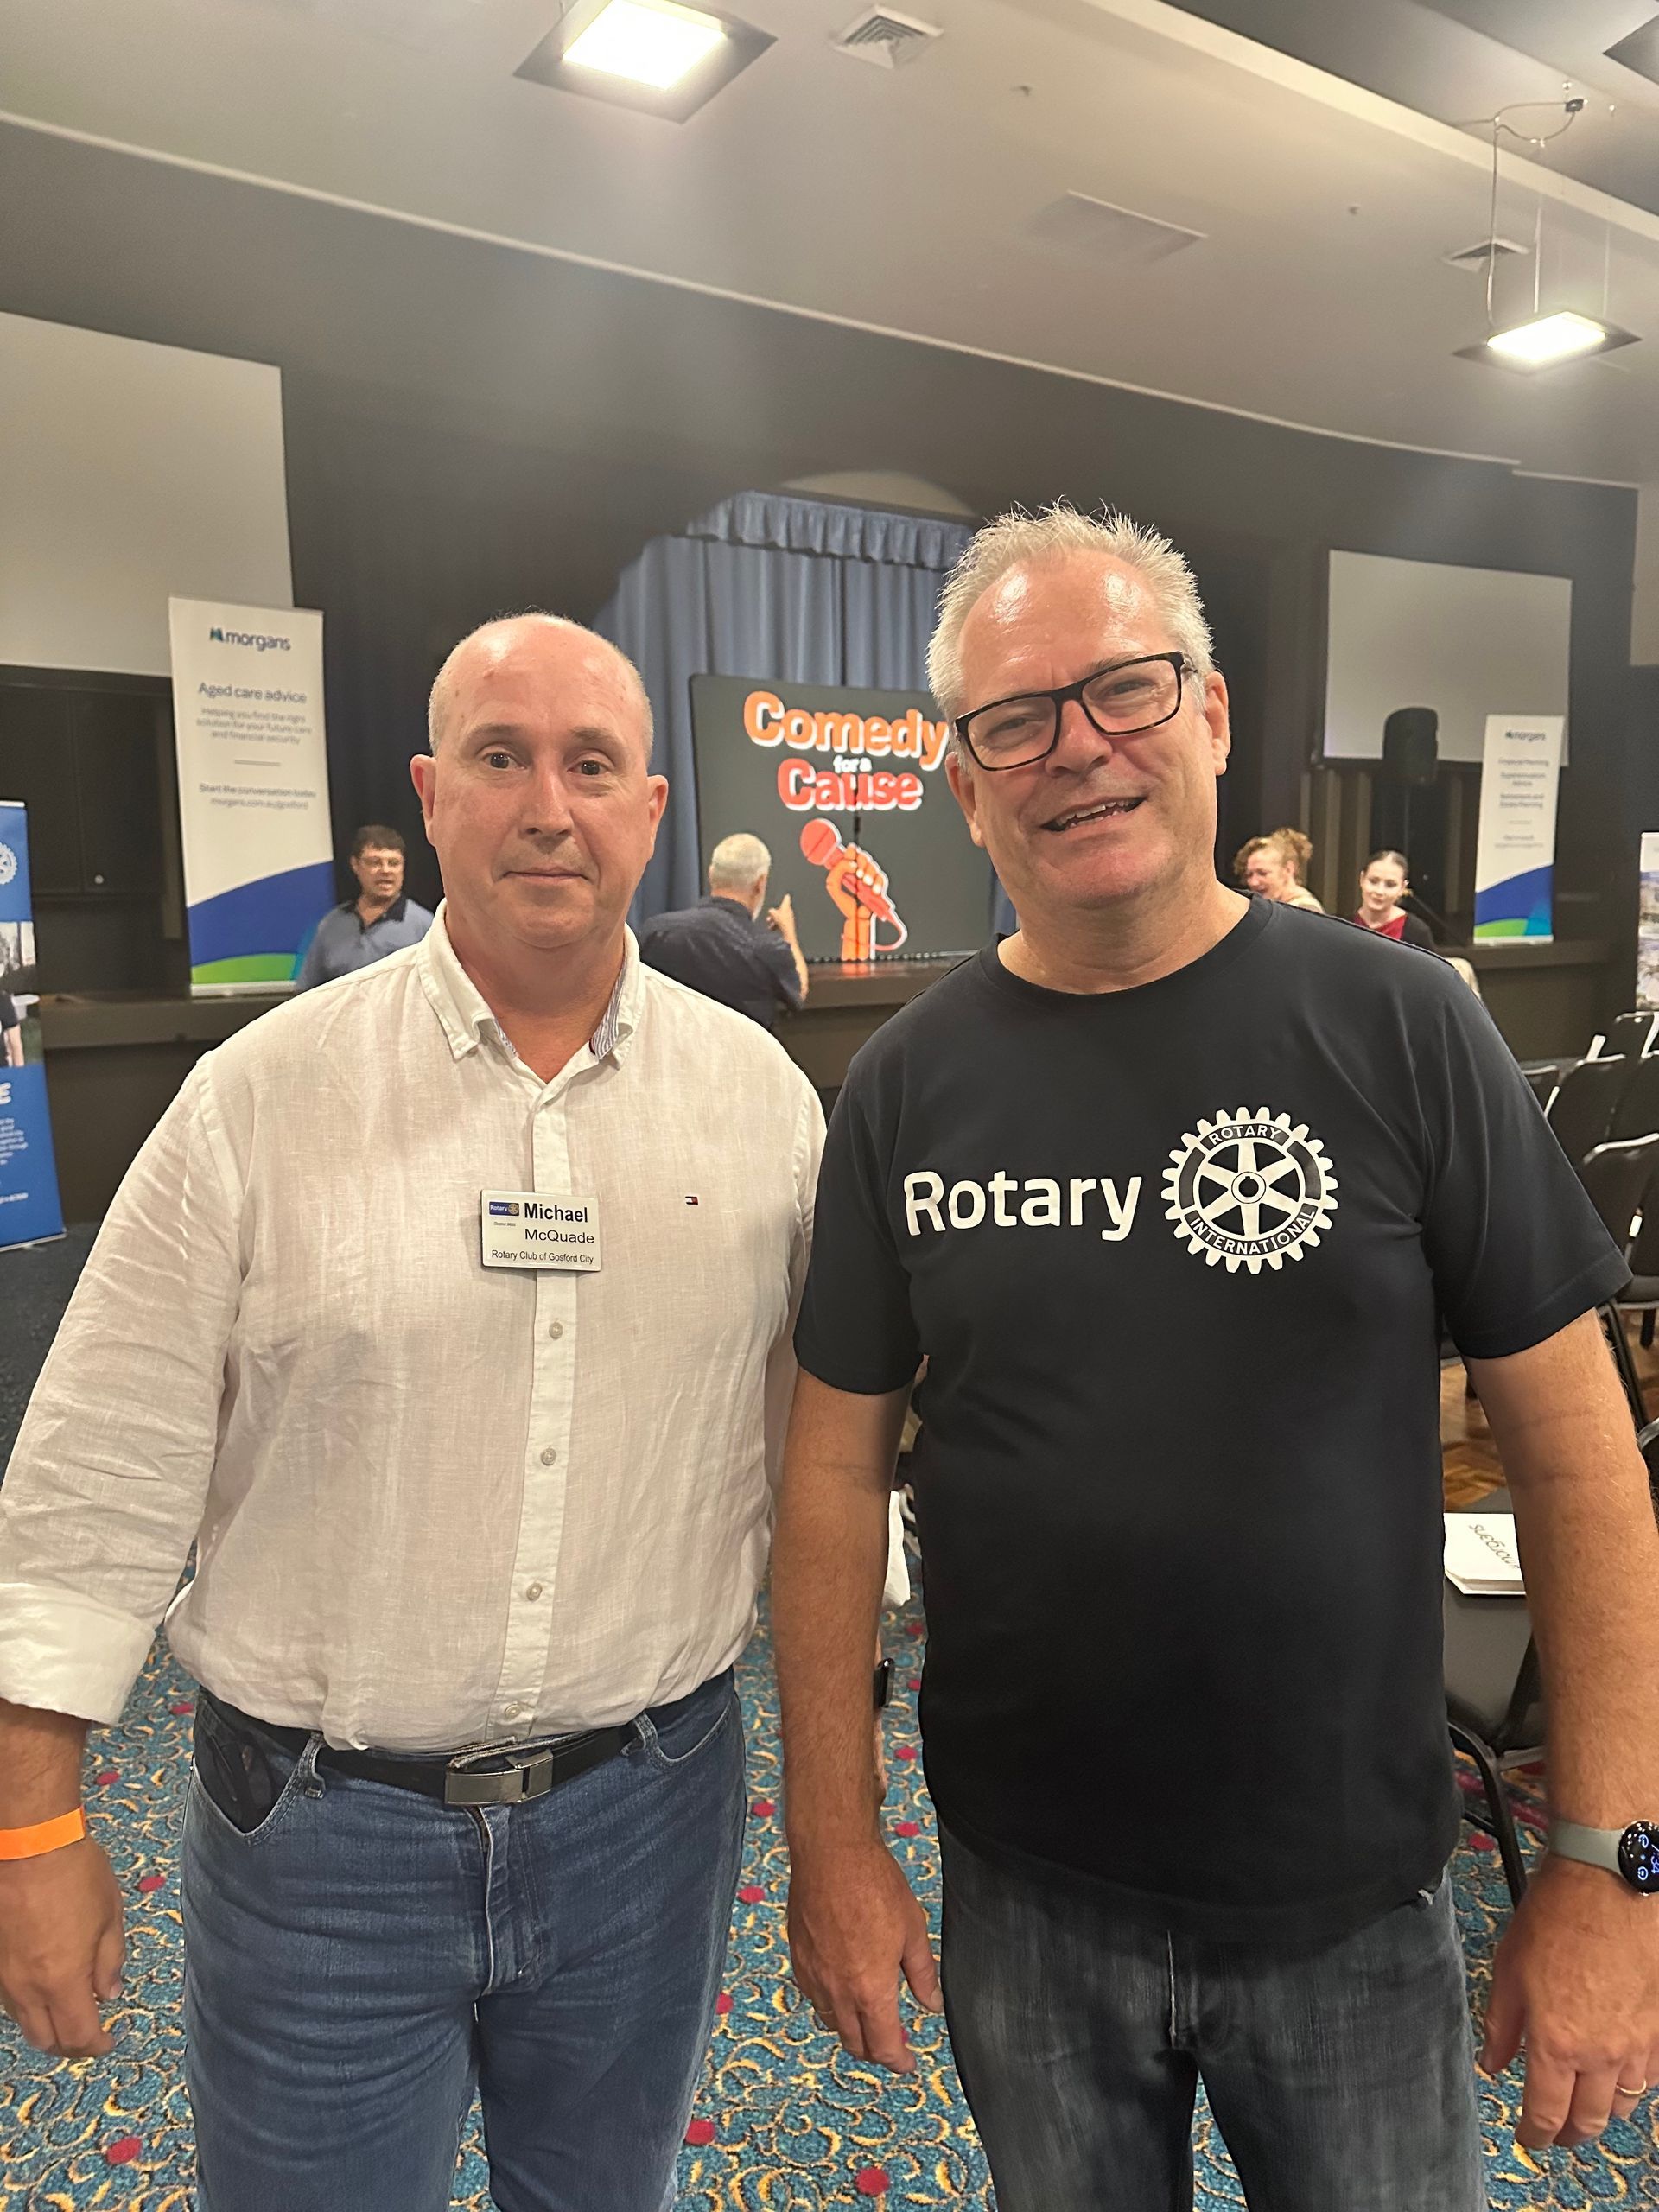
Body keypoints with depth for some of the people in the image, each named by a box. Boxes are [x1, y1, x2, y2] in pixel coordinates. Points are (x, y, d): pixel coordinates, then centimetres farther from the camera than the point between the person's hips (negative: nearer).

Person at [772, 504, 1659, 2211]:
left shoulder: (1396, 1027, -10)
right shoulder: (908, 1084, -6)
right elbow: (838, 1468, -2)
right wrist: (831, 1837, -2)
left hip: (1354, 1902, -1)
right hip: (1025, 1894, 2)